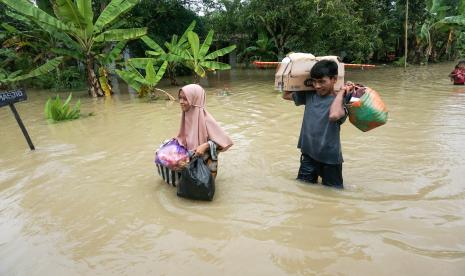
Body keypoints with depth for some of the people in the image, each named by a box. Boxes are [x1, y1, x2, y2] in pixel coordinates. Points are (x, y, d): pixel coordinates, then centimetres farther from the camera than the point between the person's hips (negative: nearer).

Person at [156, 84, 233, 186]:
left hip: (204, 160, -7)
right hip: (188, 156, 7)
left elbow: (225, 141, -25)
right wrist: (177, 140, 0)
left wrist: (205, 146, -33)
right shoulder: (187, 115, -3)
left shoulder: (205, 119, -25)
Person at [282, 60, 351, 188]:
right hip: (308, 154, 4)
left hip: (330, 157, -4)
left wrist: (341, 92, -23)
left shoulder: (341, 100, -14)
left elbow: (334, 115, -36)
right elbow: (286, 95, 13)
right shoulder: (309, 95, 1)